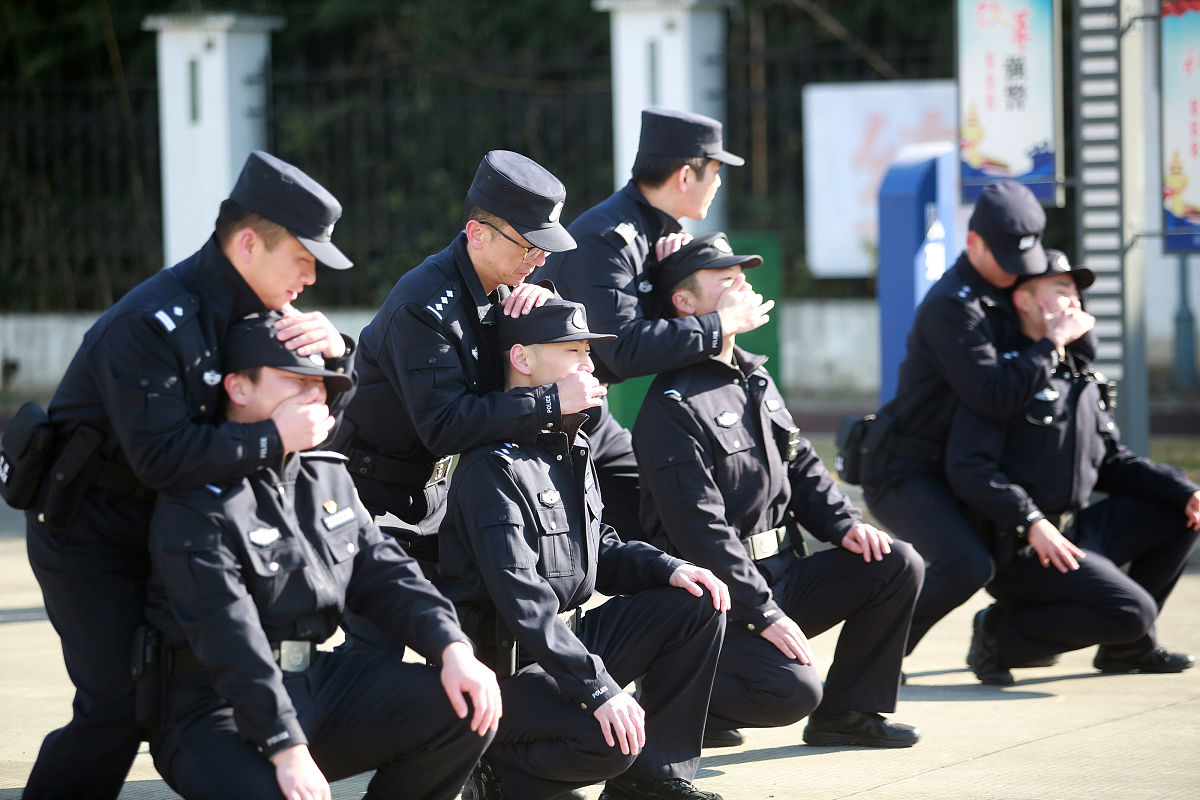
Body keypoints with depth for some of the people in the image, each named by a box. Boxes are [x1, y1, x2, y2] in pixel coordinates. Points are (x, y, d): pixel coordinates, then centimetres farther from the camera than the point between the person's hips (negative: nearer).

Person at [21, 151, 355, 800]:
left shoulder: (257, 311, 2)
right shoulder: (150, 323, -25)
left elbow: (319, 414, 5)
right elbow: (162, 456, -33)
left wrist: (334, 353, -16)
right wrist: (273, 439, -29)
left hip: (167, 527, 8)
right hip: (88, 533, -8)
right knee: (119, 704, -15)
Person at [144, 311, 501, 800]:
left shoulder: (326, 475, 13)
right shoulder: (198, 506, -14)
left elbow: (382, 573, 10)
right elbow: (229, 635, -22)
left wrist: (452, 649, -9)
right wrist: (286, 750, -28)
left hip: (319, 683, 8)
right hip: (220, 711, -8)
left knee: (466, 707, -9)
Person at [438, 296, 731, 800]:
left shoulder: (571, 447, 13)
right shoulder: (494, 465, -18)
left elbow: (600, 550, 20)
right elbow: (521, 598, -26)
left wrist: (668, 569, -2)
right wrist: (599, 689, -31)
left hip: (566, 639, 10)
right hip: (502, 670, -10)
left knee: (699, 604, 0)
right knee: (612, 739, -33)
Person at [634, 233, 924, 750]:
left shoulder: (755, 379, 14)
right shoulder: (673, 409, -16)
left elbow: (800, 464, 21)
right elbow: (699, 529, -20)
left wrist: (844, 524, 0)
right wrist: (763, 615, -22)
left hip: (780, 576, 9)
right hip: (720, 600, -9)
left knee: (898, 566, -2)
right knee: (792, 690, -28)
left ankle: (846, 713, 7)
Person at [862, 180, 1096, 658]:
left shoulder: (1008, 292, 9)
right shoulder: (950, 307, -21)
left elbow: (1083, 357, 14)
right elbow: (995, 397, -30)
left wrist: (1076, 327, -8)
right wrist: (1051, 342, -23)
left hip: (953, 469, 10)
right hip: (905, 474, -10)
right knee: (966, 565, -29)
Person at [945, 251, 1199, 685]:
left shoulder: (1083, 383, 18)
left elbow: (1114, 463, 21)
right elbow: (968, 467, -19)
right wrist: (1031, 523, -28)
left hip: (1075, 532, 9)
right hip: (1017, 549, -9)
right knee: (1131, 611, -23)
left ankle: (1128, 646, 14)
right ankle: (1001, 631, -8)